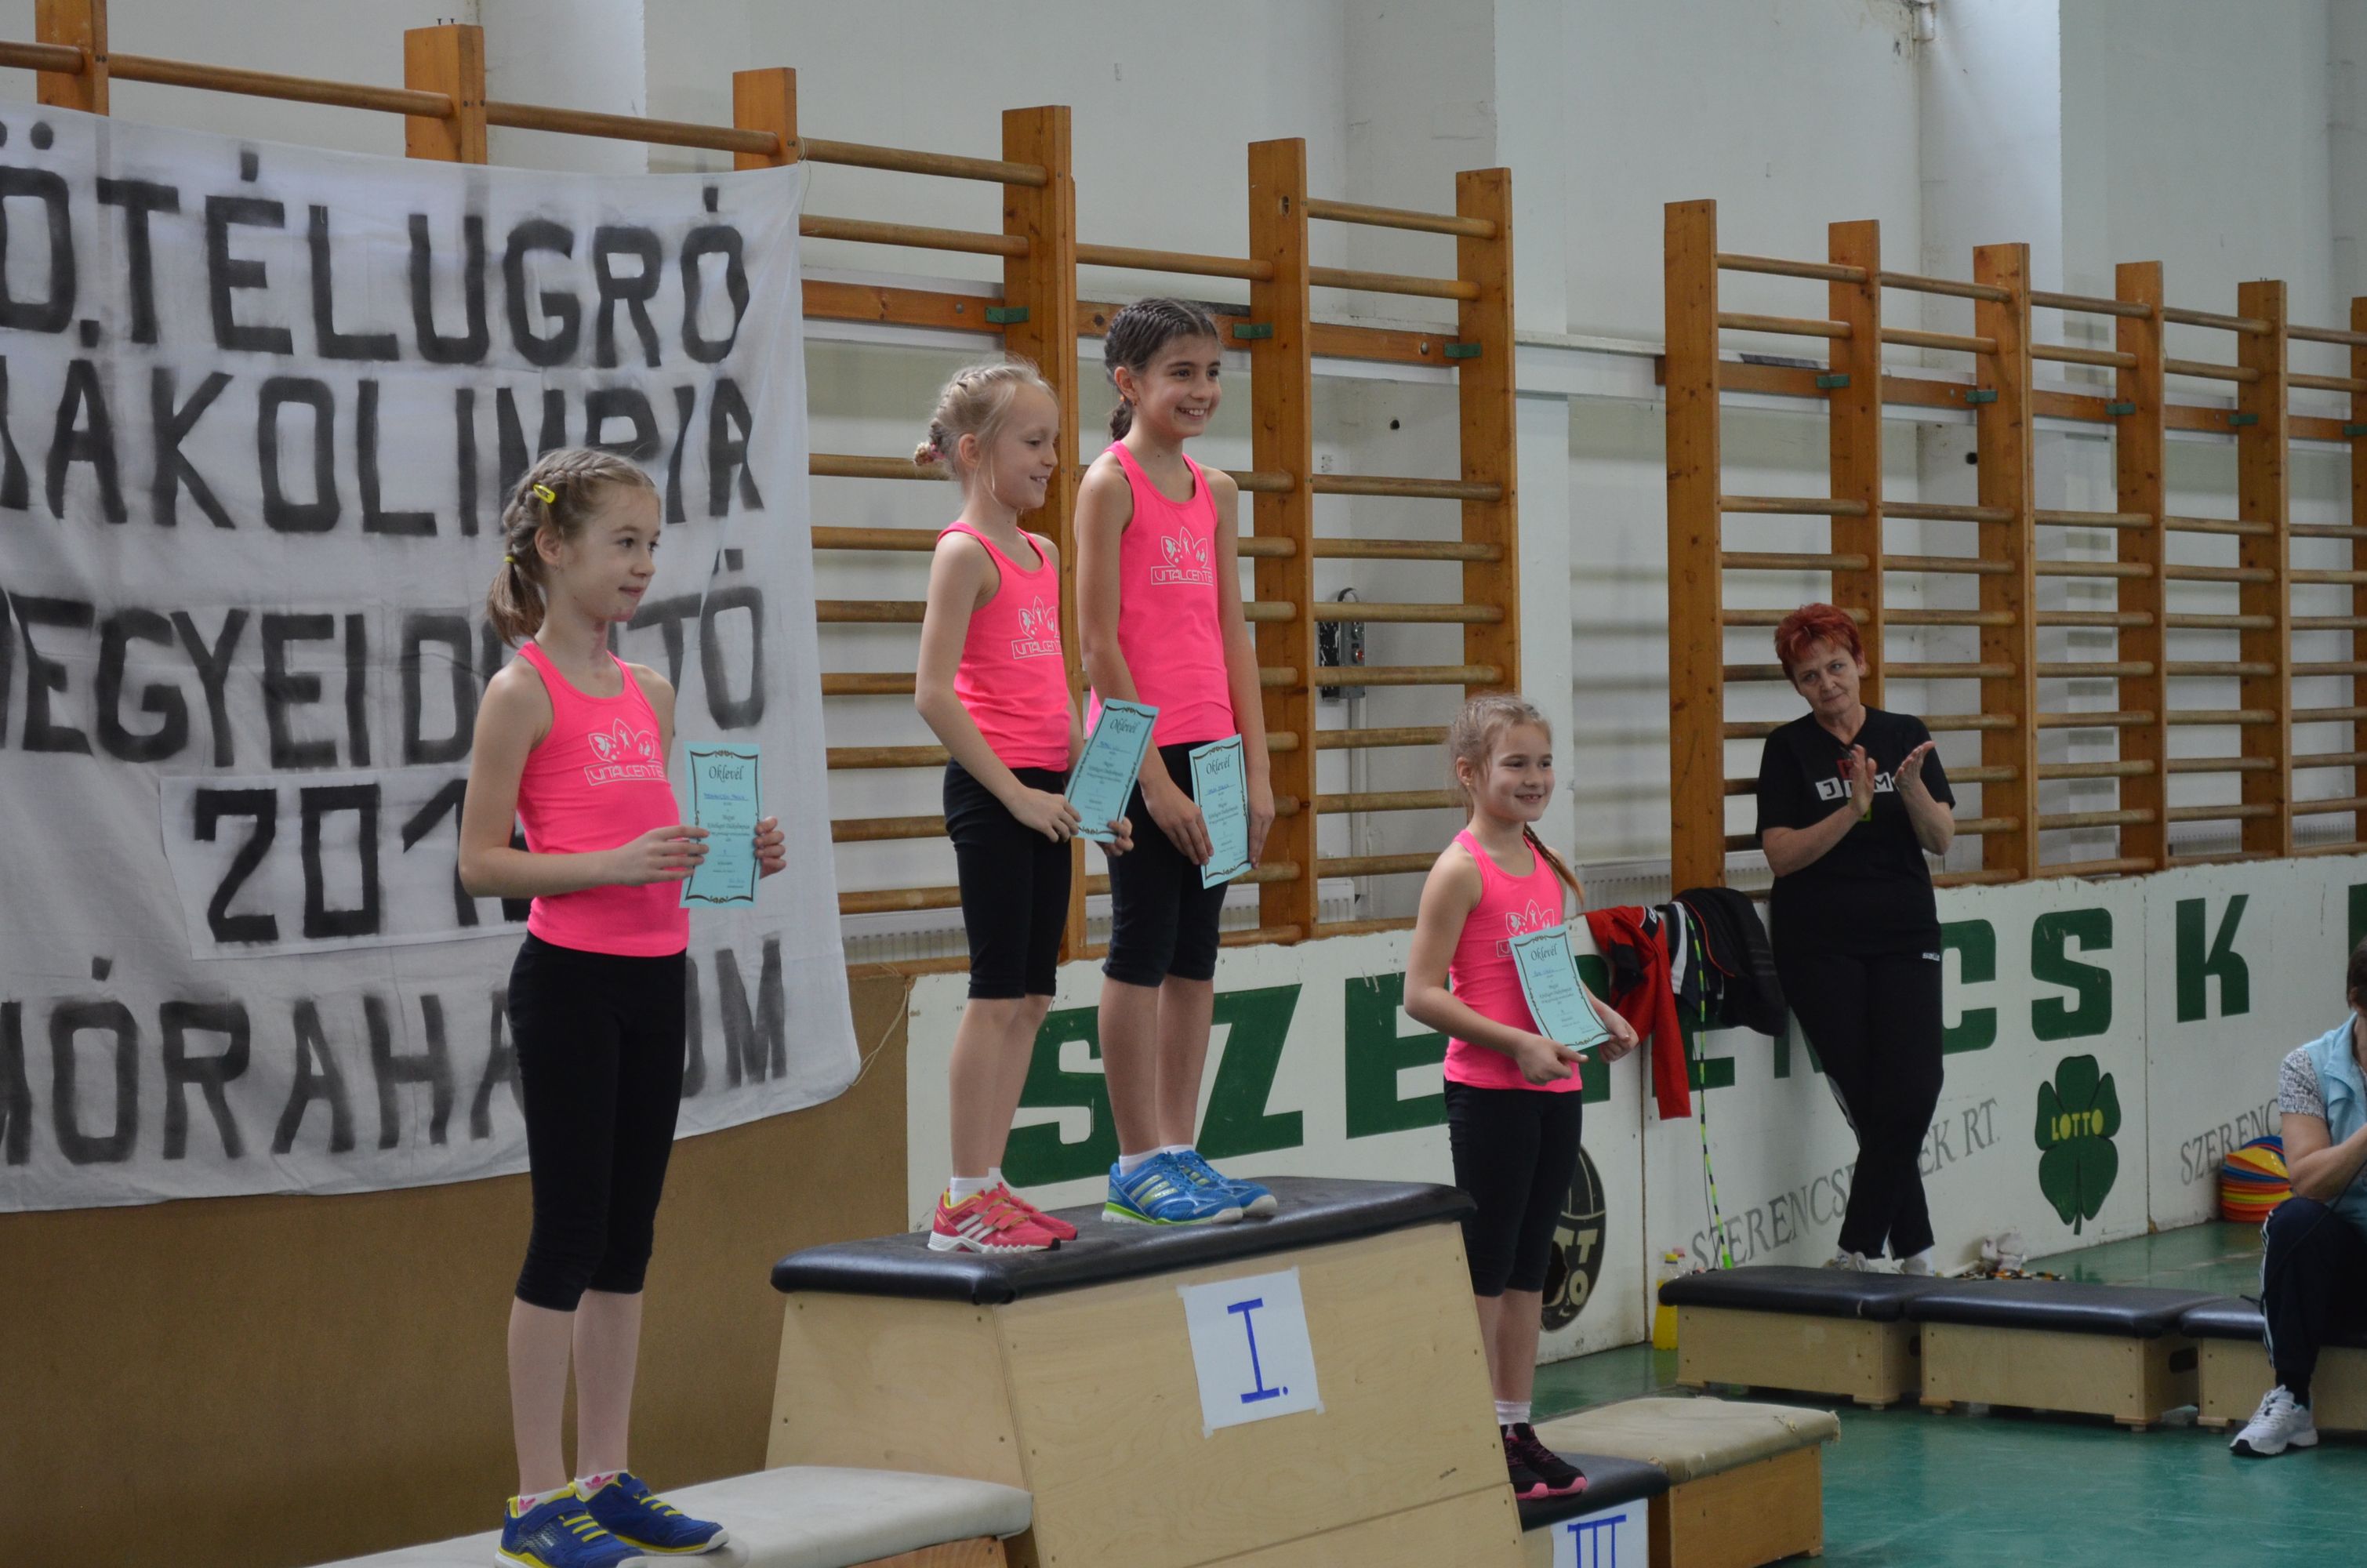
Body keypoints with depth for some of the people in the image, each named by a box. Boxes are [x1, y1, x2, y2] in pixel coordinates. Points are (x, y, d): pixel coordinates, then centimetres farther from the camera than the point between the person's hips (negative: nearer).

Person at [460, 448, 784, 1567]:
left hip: (655, 978, 7)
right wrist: (610, 866, -23)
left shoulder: (650, 693, 11)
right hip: (569, 979, -7)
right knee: (570, 1233, -3)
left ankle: (606, 1477, 20)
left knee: (627, 1235, 11)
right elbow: (481, 865, -12)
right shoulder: (523, 692, -9)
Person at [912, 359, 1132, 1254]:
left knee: (1032, 997, 8)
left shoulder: (1043, 555, 16)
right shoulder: (966, 552, -10)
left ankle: (989, 1186, 13)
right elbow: (933, 694, -16)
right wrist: (1013, 791, -16)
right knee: (999, 993, -7)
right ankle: (964, 1203, -3)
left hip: (1043, 792, 8)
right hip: (992, 790, -8)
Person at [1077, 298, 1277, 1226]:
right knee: (1142, 950, -3)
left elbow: (1232, 635, 14)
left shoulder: (1215, 493, 13)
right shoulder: (1111, 485, -7)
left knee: (1195, 955, 9)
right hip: (1143, 750, -7)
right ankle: (1139, 1163, 3)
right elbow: (1099, 641, -11)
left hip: (1210, 751, 7)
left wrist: (1256, 768, 8)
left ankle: (1177, 1151, 15)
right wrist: (1151, 773, -14)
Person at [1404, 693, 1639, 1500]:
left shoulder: (1548, 867, 11)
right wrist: (1516, 1043, -22)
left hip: (1554, 1087, 7)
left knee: (1529, 1268, 13)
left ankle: (1517, 1427, 21)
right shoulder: (1461, 869, -12)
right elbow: (1422, 994, -16)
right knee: (1485, 1268, -1)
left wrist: (1602, 1016, 6)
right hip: (1489, 1091, -7)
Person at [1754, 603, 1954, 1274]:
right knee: (1873, 1104, -4)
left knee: (1911, 1093, -11)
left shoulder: (1906, 735, 7)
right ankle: (1914, 1254, 6)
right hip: (1820, 947, -2)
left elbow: (1941, 838, 0)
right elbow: (1782, 855, -8)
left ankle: (1857, 1252, -1)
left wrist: (1912, 788, -19)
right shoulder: (1789, 749, 1)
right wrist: (1853, 810, -20)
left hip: (1904, 939, 2)